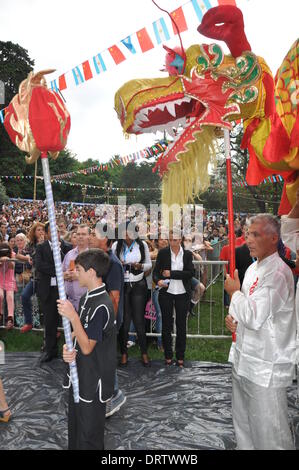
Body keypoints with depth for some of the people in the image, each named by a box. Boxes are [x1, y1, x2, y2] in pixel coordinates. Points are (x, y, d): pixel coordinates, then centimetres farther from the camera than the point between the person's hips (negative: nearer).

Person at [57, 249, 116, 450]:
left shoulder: (102, 306, -25)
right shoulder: (86, 298, 4)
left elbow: (87, 347, -23)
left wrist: (72, 316, -29)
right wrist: (68, 348, -10)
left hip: (94, 380, -9)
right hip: (80, 374, 9)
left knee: (89, 432, 10)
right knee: (75, 425, 25)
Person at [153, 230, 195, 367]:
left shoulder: (187, 254, 1)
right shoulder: (163, 253, 0)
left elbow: (191, 273, -10)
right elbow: (156, 271, -2)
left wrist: (171, 273, -15)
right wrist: (158, 280, -23)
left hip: (182, 294, 0)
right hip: (166, 293, 0)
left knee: (181, 325, 7)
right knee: (166, 324, 7)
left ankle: (180, 357, 20)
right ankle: (168, 356, 21)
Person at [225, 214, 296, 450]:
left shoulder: (278, 273, -22)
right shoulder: (254, 267, 9)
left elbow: (255, 317, -28)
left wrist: (234, 291, -13)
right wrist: (235, 319, 1)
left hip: (266, 367, -9)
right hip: (245, 359, 9)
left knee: (269, 431, 5)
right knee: (243, 423, 23)